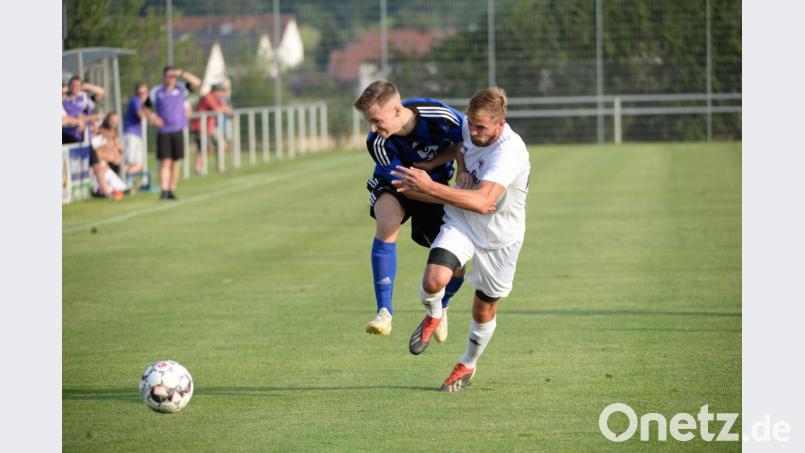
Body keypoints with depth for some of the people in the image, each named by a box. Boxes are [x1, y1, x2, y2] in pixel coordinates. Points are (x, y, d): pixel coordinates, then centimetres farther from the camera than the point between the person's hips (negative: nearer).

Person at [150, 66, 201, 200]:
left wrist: (182, 73, -16)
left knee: (175, 163, 5)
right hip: (163, 132, -2)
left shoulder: (181, 89, 7)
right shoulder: (156, 92, 3)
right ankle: (164, 190, -17)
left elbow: (196, 83, -5)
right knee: (165, 162, -11)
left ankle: (171, 190, 12)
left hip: (178, 131, 2)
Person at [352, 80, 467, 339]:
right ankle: (385, 312, -29)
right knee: (386, 225, -35)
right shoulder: (377, 143, -31)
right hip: (394, 184, -1)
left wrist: (431, 163, -20)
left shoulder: (438, 116, -32)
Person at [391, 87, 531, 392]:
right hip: (461, 222, 4)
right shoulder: (468, 129, -12)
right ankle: (434, 315, 11)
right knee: (434, 280, -24)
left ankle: (468, 365, 40)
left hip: (499, 236, -3)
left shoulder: (511, 153, -33)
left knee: (484, 310, 12)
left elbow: (483, 201, -45)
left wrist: (429, 188, -46)